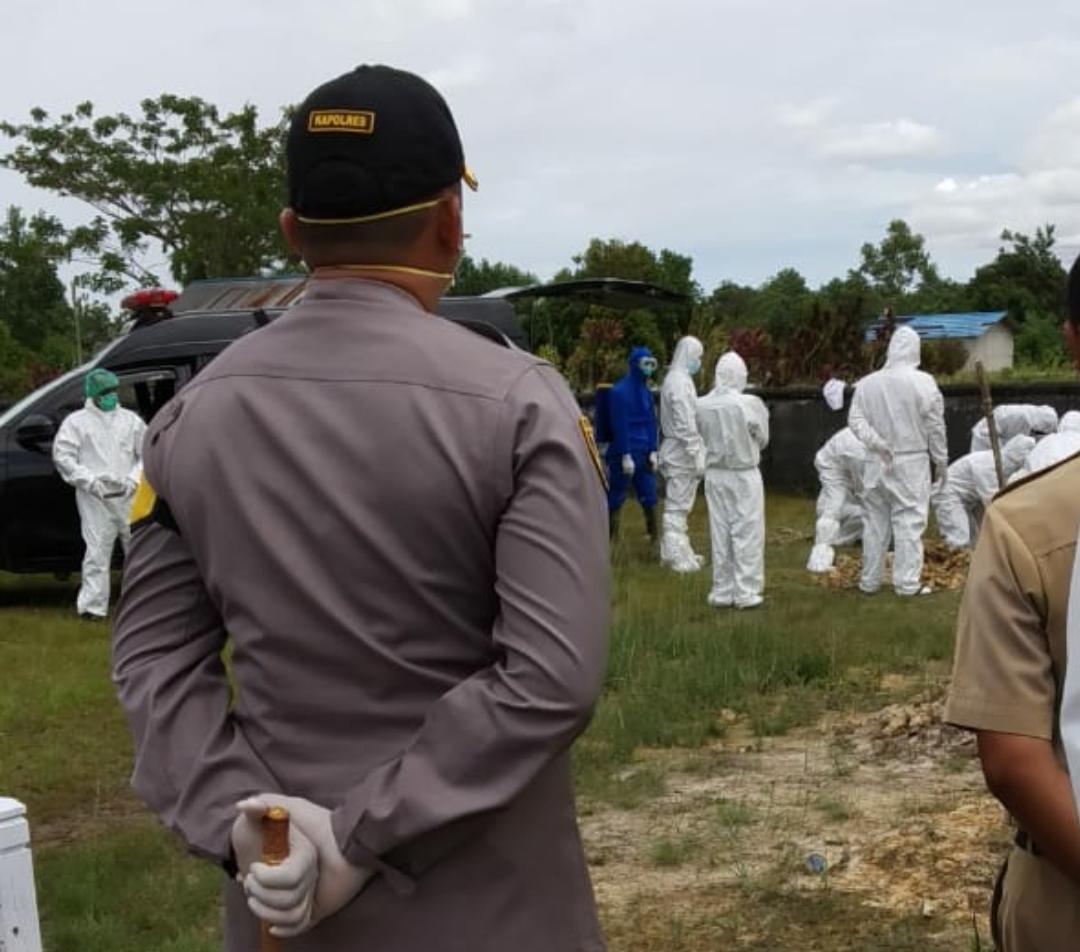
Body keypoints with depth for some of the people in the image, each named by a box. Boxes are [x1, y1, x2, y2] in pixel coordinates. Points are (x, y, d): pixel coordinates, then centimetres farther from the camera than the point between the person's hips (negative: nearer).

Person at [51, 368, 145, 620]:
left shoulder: (130, 420, 12)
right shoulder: (76, 422, 3)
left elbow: (147, 453, 14)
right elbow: (62, 456, -2)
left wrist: (134, 477, -2)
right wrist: (90, 479, -11)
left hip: (127, 495, 3)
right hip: (95, 498, -3)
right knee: (97, 549, -8)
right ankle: (93, 605, -5)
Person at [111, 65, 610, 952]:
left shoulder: (193, 413, -1)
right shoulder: (516, 401, -14)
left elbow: (154, 652, -3)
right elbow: (554, 675, -21)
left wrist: (236, 819, -10)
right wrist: (367, 835, -18)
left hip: (279, 878, 3)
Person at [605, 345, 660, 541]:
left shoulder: (646, 391, 10)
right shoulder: (620, 390, -13)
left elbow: (651, 422, 13)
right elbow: (620, 426, -16)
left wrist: (653, 452, 7)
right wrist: (625, 456, -17)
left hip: (644, 452, 7)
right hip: (625, 453, -7)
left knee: (649, 496, 10)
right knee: (615, 500, 0)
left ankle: (654, 537, 18)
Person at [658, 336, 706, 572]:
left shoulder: (675, 379, 14)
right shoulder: (680, 382, -17)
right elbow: (686, 425, -22)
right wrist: (697, 456, -21)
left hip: (675, 451, 10)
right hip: (682, 452, -10)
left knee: (677, 505, 15)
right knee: (678, 506, -5)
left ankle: (676, 551, 23)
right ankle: (676, 555, -1)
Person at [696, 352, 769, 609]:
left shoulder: (702, 406, -9)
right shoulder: (750, 404, -17)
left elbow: (703, 436, -1)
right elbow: (762, 439, -5)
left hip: (715, 474, 4)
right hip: (744, 475, -3)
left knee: (720, 533, 11)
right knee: (747, 533, 6)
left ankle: (722, 591, 18)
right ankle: (746, 591, 9)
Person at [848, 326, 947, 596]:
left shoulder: (867, 383, 1)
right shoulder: (923, 382, -9)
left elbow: (855, 420, -6)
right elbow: (935, 427, -5)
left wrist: (876, 442, -11)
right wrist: (941, 460, 4)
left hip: (876, 462, 4)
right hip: (911, 462, -3)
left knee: (875, 520, 11)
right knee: (909, 521, 0)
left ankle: (870, 580, 16)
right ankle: (907, 582, -1)